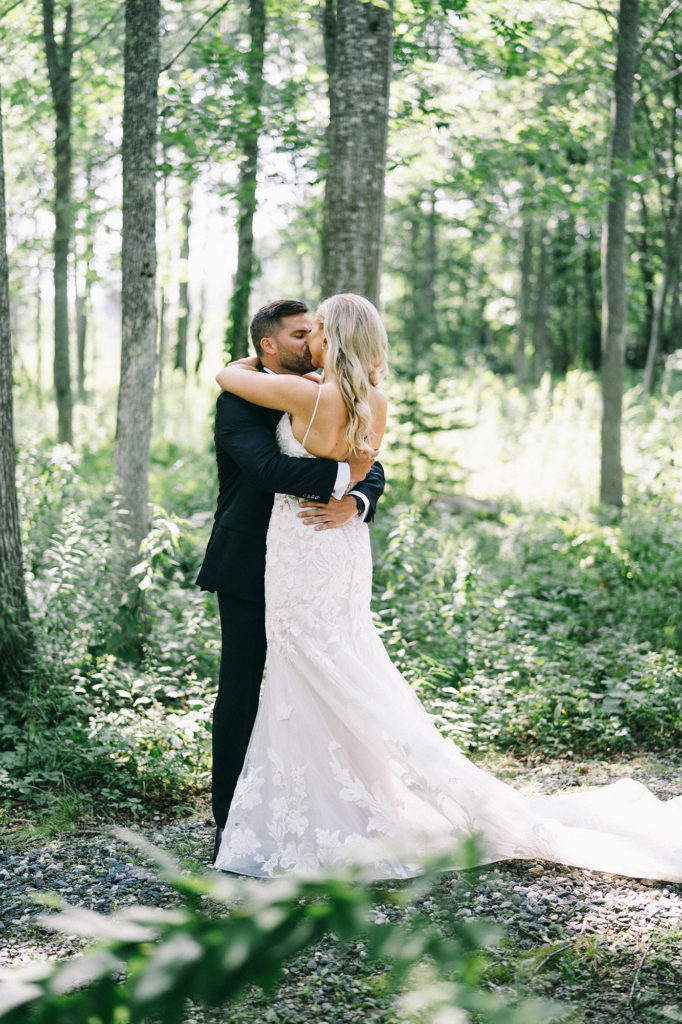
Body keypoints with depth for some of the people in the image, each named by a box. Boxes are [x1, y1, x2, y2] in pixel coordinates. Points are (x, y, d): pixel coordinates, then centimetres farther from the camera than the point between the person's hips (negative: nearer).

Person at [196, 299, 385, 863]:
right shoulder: (239, 402, -9)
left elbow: (371, 469, 1)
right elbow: (269, 467, -27)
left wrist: (352, 503, -20)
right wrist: (341, 474, -24)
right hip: (249, 572, -5)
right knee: (241, 694, 3)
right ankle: (231, 823, 12)